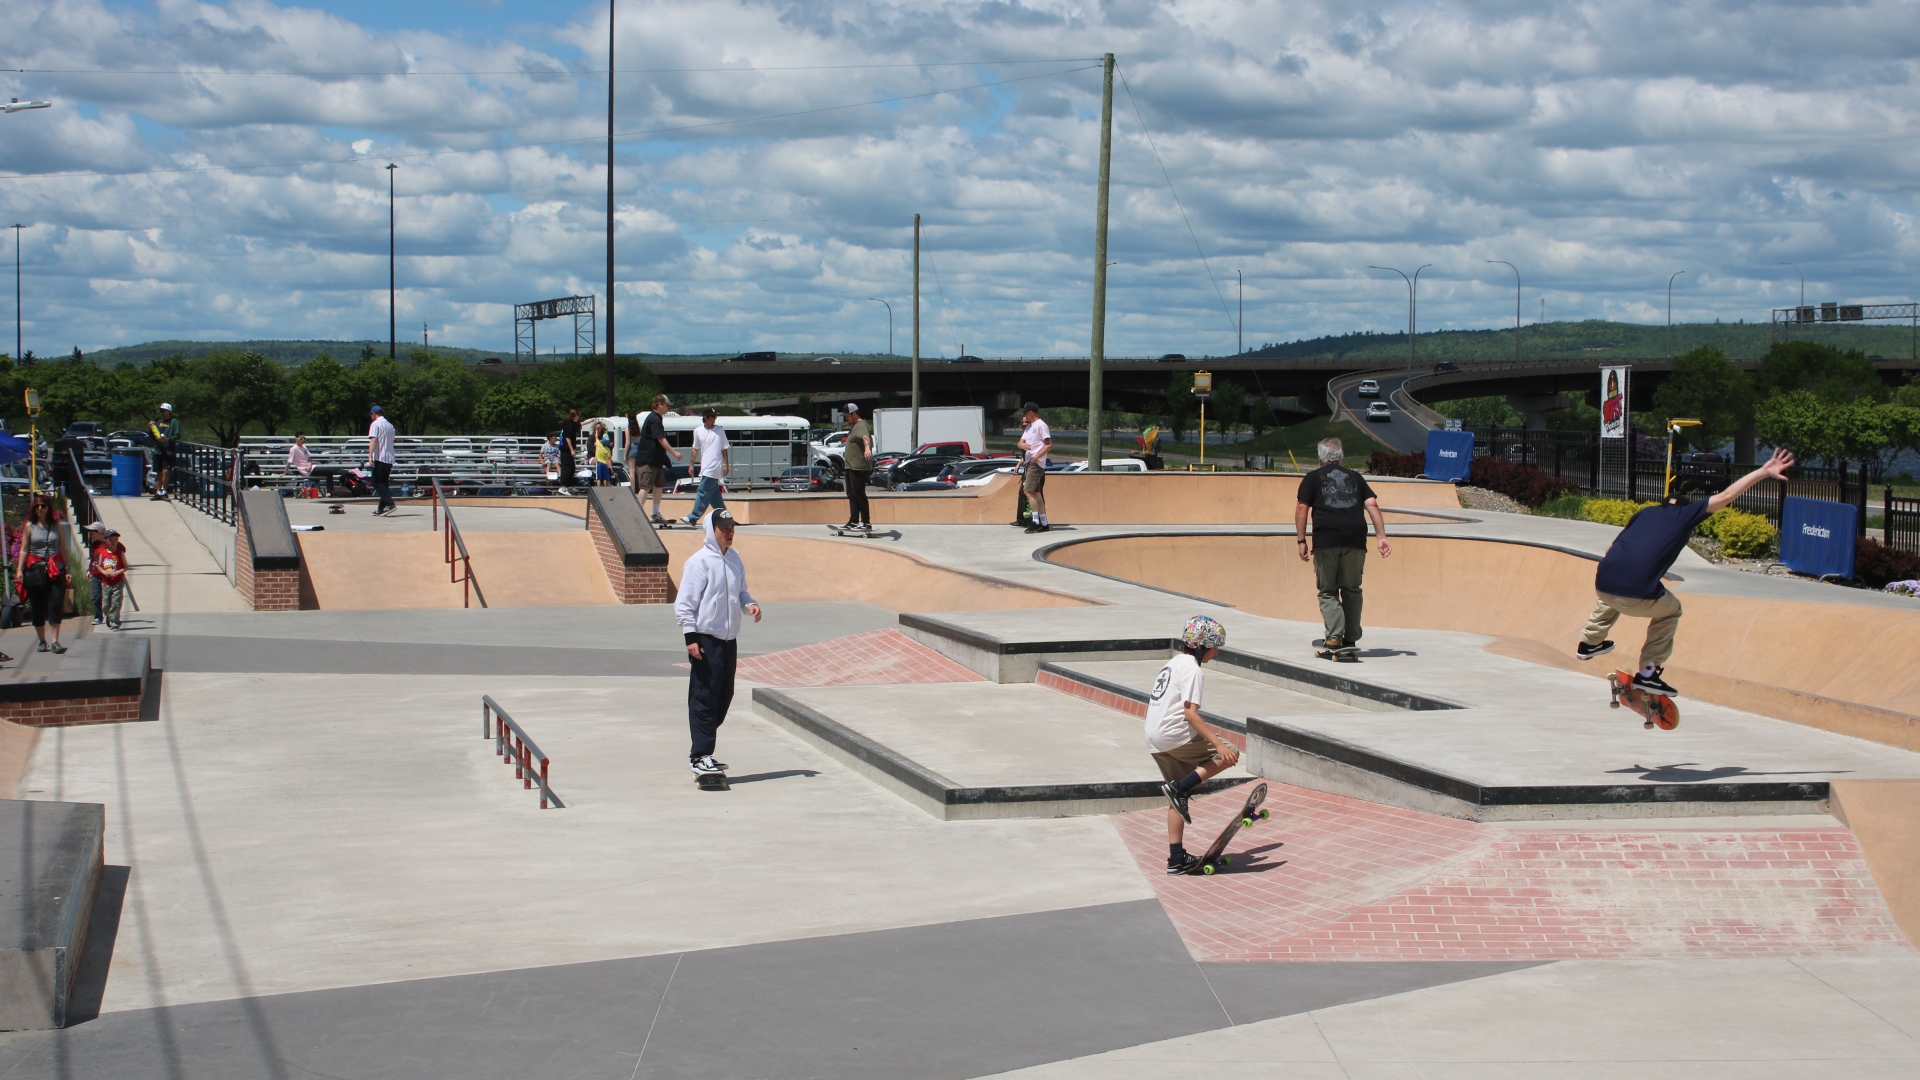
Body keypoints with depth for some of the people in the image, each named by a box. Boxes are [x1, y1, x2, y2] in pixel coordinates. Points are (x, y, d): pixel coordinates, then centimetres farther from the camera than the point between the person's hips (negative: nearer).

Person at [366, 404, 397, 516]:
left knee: (377, 483, -6)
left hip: (379, 458, -8)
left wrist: (370, 456, -24)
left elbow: (373, 440, -17)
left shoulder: (375, 424, -5)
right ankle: (382, 509, 9)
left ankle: (390, 504, -21)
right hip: (389, 458, 8)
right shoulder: (390, 425, 18)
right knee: (383, 483, 11)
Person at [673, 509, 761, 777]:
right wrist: (691, 637, -17)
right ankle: (700, 756, -4)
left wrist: (749, 604, 1)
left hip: (729, 639, 8)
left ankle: (703, 749, 21)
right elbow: (684, 603, -11)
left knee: (724, 696, 11)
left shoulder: (734, 559, 11)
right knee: (704, 698, -6)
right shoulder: (699, 561, -11)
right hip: (706, 638, -8)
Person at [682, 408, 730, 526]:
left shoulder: (719, 430, -2)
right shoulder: (698, 431, 7)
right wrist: (692, 464, 12)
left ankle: (693, 518, -7)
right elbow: (696, 449, 15)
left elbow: (724, 448, 1)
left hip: (714, 467, -5)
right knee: (714, 493, 9)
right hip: (705, 467, 5)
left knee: (703, 492, -8)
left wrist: (726, 465, -3)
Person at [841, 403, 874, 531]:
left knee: (859, 494, -10)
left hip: (859, 467, -11)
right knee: (852, 495, 12)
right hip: (851, 467, 11)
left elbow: (865, 437, -36)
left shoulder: (861, 426, -14)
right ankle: (853, 522, 16)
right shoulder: (854, 426, 19)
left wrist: (867, 448, -56)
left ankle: (866, 523, -9)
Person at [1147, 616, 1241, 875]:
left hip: (1155, 739, 9)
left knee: (1180, 796, 16)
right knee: (1229, 756, -3)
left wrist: (1204, 729, 31)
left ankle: (1177, 858, 15)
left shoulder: (1174, 662, 18)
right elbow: (1190, 713, -20)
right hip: (1175, 736, -9)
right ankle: (1179, 788, -11)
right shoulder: (1192, 669, -11)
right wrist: (1218, 743, -24)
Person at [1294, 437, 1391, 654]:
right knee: (1352, 589, 14)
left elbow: (1301, 508, 2)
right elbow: (1372, 505, 11)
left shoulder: (1313, 478, 12)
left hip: (1325, 540, -2)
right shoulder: (1355, 477, 21)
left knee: (1328, 591, 5)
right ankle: (1351, 638, 15)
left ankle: (1334, 636, -11)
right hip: (1355, 540, 2)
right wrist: (1382, 537, 7)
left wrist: (1301, 541, 2)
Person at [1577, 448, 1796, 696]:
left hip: (1602, 584, 5)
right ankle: (1648, 672, 18)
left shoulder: (1646, 513, 26)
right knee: (1670, 610, 27)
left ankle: (1589, 643, 47)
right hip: (1638, 596, -5)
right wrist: (1764, 472, 13)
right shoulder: (1686, 514, 14)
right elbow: (1726, 496, 10)